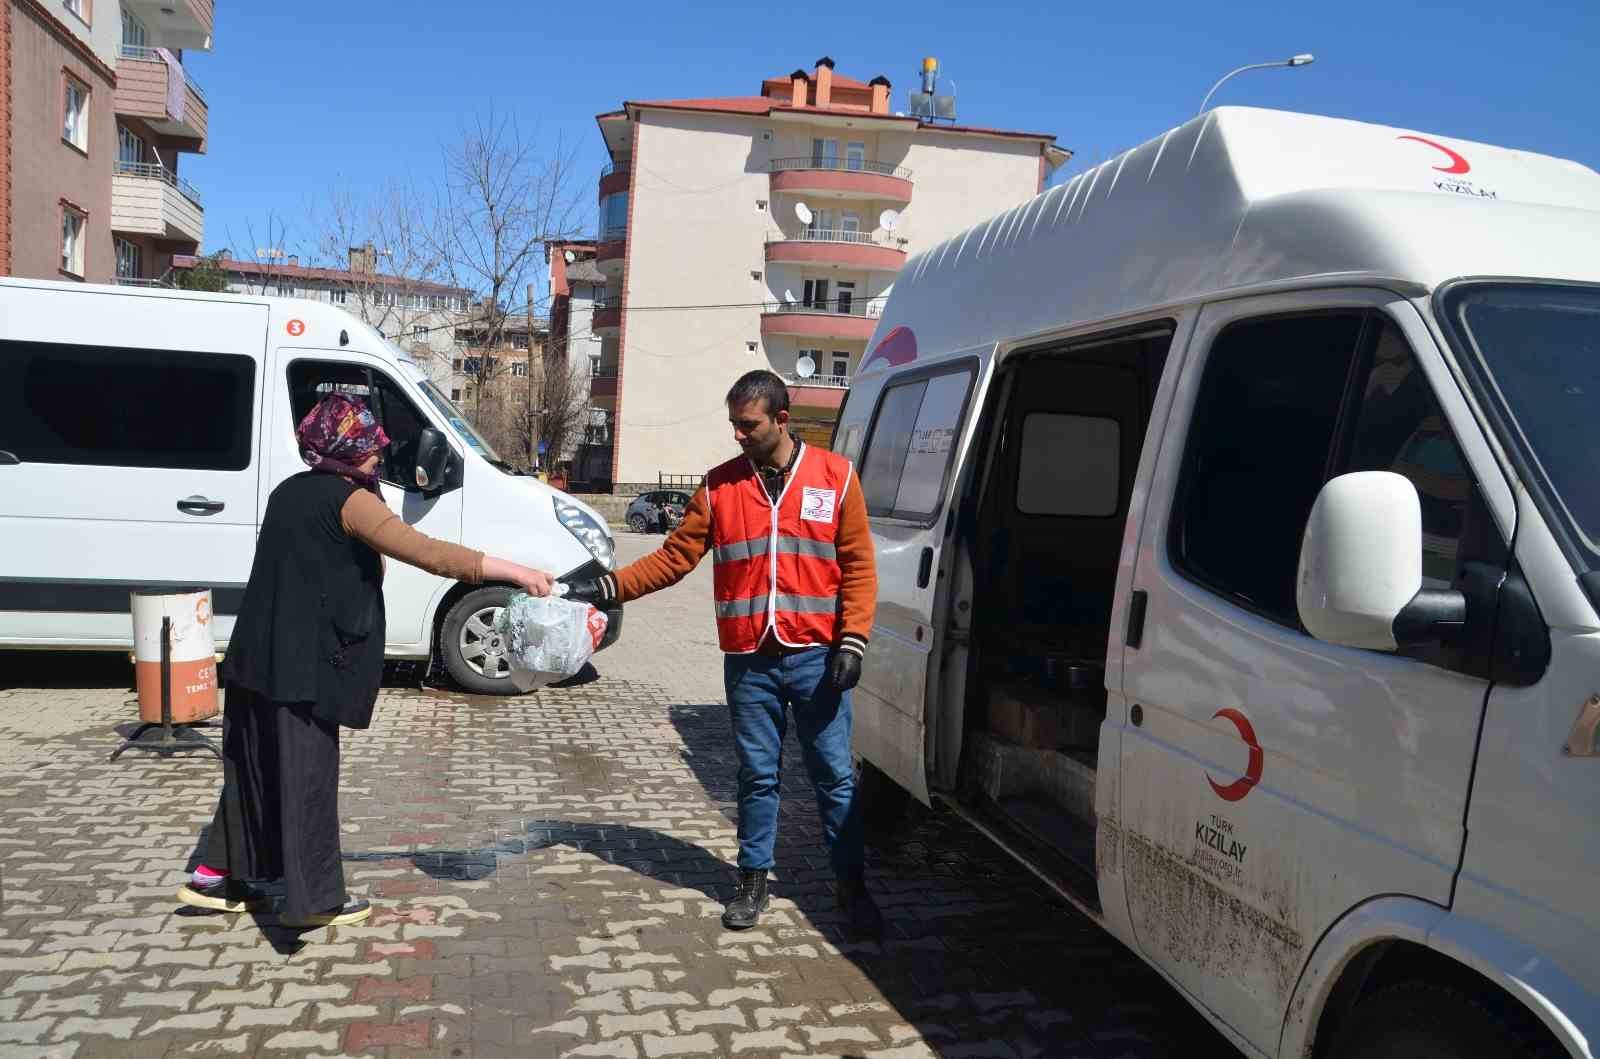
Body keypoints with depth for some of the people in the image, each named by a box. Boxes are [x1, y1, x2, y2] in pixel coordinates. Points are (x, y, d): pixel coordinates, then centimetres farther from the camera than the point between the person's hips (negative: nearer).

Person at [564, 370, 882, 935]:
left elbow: (858, 566, -1)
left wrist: (852, 643, -9)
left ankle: (852, 885, 22)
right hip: (749, 661, 2)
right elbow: (672, 557, 3)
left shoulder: (835, 476, -1)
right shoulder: (719, 485, 5)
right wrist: (605, 588, -7)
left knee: (835, 775, 7)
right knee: (757, 775, 12)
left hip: (815, 657, -1)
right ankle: (753, 881, 28)